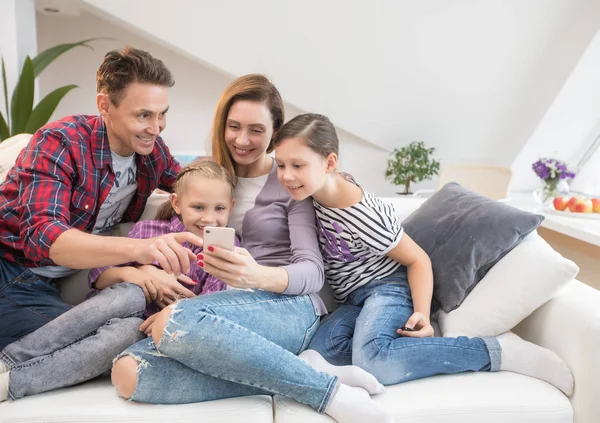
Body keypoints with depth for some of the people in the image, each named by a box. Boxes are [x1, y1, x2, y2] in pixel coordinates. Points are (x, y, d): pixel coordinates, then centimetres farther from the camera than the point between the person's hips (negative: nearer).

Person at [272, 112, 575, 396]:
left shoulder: (362, 217, -26)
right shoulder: (318, 187, -5)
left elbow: (418, 259, -15)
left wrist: (422, 313, -25)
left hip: (389, 287, -7)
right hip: (356, 300, 7)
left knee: (373, 361, -38)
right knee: (319, 347, -26)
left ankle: (497, 350, -23)